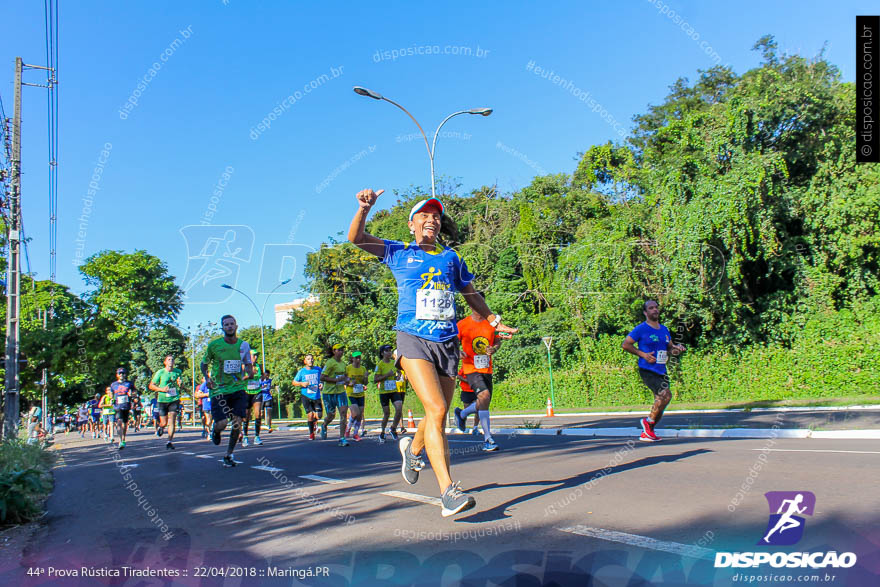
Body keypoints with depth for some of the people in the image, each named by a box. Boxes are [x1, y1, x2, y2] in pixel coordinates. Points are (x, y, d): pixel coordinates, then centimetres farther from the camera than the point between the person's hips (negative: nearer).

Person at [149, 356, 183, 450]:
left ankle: (170, 442, -4)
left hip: (174, 399, 1)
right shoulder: (160, 373, -4)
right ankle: (160, 427, 40)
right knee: (164, 423, 4)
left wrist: (179, 384, -6)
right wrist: (162, 389, -15)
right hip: (162, 400, -1)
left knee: (172, 420, -10)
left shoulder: (178, 372, 4)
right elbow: (151, 386, 1)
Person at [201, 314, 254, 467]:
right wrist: (207, 378, -8)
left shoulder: (243, 345, 4)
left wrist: (249, 372, -10)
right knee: (221, 423, -11)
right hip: (218, 390, -2)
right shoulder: (214, 345, -1)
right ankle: (215, 431, 28)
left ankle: (229, 454, 13)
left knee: (237, 423, -7)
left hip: (238, 388, 2)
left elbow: (248, 364, 13)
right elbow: (204, 364, 10)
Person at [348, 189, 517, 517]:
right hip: (413, 339, -4)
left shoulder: (451, 258, 17)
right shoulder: (399, 253, 9)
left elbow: (470, 294, 29)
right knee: (436, 410, -19)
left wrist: (493, 321, 29)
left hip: (447, 342, 4)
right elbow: (356, 238, 2)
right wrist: (365, 208, -14)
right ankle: (448, 491, -18)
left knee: (438, 415, 9)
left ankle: (412, 447, 43)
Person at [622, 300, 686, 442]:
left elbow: (670, 348, 25)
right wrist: (643, 354, -15)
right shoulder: (641, 329, -6)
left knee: (660, 405, 8)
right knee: (666, 395, -23)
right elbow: (625, 344, -7)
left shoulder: (664, 330, 15)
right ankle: (649, 421, -4)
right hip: (647, 371, -8)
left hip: (661, 371, 8)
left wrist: (677, 349, 2)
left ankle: (646, 433, 21)